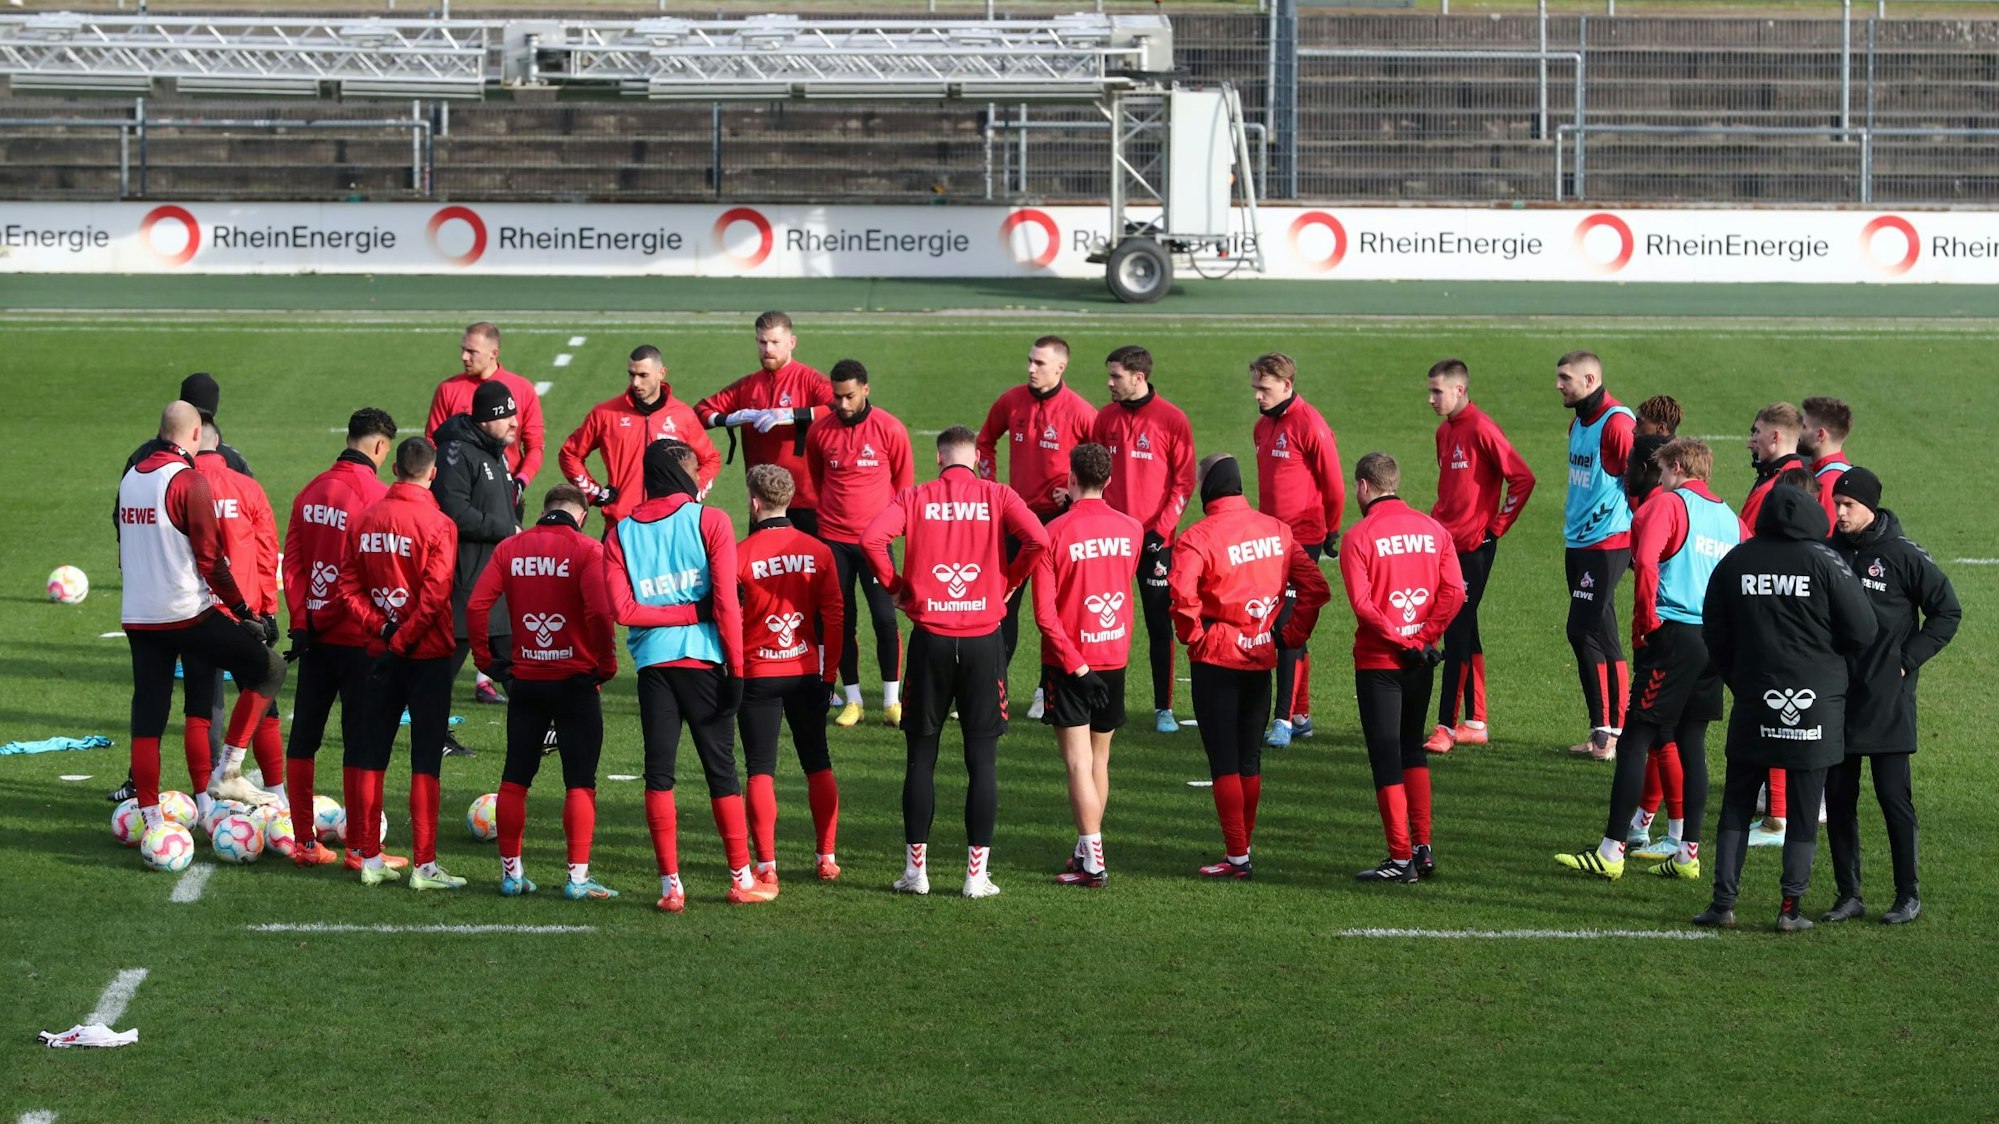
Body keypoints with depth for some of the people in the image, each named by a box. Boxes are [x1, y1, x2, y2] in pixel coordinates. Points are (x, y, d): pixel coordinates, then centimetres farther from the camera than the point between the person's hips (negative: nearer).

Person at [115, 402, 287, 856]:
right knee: (268, 668, 5)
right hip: (188, 614, -7)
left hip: (137, 615, 7)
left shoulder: (130, 478, 10)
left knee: (147, 714, 10)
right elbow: (210, 559, -14)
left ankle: (150, 817, 9)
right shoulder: (187, 481, -12)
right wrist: (243, 610, -6)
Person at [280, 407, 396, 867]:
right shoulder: (375, 494, -13)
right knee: (362, 741, 1)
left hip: (315, 635, 6)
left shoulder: (310, 492, 5)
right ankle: (361, 848, 3)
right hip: (359, 639, -6)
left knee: (303, 736, 12)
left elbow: (292, 563, 4)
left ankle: (305, 843, 16)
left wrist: (301, 623, 5)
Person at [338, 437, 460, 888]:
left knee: (371, 754, 12)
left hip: (381, 652, 5)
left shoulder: (364, 520, 3)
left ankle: (369, 859, 17)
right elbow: (434, 596, -18)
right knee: (426, 759, 0)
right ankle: (424, 865, -1)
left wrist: (378, 626, -3)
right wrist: (402, 641, -10)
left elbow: (348, 585, 1)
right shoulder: (437, 524, -12)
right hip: (427, 655, -5)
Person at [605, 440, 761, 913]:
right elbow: (726, 603, -9)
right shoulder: (711, 521, -3)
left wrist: (668, 612, 0)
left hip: (652, 662, 2)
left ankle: (670, 885, 2)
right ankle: (742, 879, 12)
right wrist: (736, 668, -6)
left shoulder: (621, 533, 4)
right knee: (721, 768, 7)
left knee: (659, 772, 5)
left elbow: (623, 609, -7)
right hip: (703, 659, -2)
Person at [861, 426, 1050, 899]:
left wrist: (896, 585, 3)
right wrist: (1008, 581, 3)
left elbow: (872, 538, -12)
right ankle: (977, 872, 4)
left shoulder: (915, 497, 3)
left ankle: (916, 868, 11)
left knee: (921, 756, 9)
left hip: (930, 638, 0)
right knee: (982, 758, 5)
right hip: (983, 641, 0)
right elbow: (1038, 540, -13)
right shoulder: (997, 496, 2)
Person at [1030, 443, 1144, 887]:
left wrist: (1072, 661, -12)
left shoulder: (1056, 532, -14)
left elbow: (1045, 612, -17)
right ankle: (1088, 848, 24)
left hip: (1069, 663, -5)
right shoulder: (1131, 529, -1)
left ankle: (1092, 862, -10)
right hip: (1115, 657, 5)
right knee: (1100, 761, 15)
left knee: (1079, 763, -5)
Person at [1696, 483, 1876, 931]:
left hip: (1752, 704, 2)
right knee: (1804, 809, 6)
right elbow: (1863, 632, -7)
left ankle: (1723, 902, 6)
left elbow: (1715, 637, 6)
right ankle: (1791, 908, 4)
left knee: (1736, 804, 11)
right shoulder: (1824, 562, -7)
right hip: (1816, 703, -2)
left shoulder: (1734, 563, 2)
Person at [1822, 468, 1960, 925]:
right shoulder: (1829, 552, 6)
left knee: (1894, 796, -2)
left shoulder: (1903, 555, -7)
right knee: (1837, 798, 6)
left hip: (1888, 702, -5)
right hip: (1836, 698, 5)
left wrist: (1909, 659, -7)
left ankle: (1909, 894, 7)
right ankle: (1848, 894, 14)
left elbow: (1947, 611, -3)